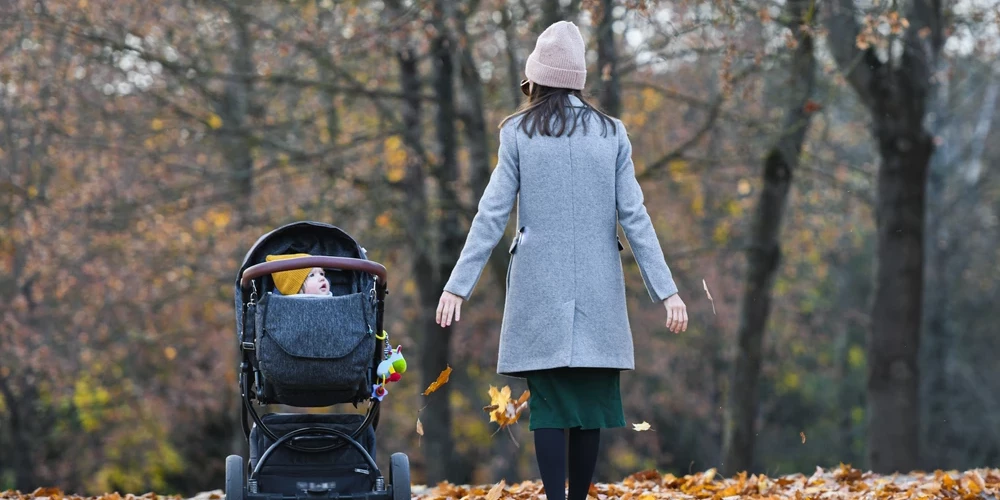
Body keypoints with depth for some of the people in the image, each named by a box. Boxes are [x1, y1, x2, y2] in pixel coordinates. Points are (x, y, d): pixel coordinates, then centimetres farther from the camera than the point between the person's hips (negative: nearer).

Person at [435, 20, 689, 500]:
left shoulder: (519, 134, -1)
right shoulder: (611, 134, 4)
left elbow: (491, 216, -4)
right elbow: (635, 218, -1)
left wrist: (457, 286, -2)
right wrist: (666, 290, 0)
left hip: (540, 288, -1)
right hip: (597, 290, 1)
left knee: (549, 403, 1)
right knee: (591, 401, 7)